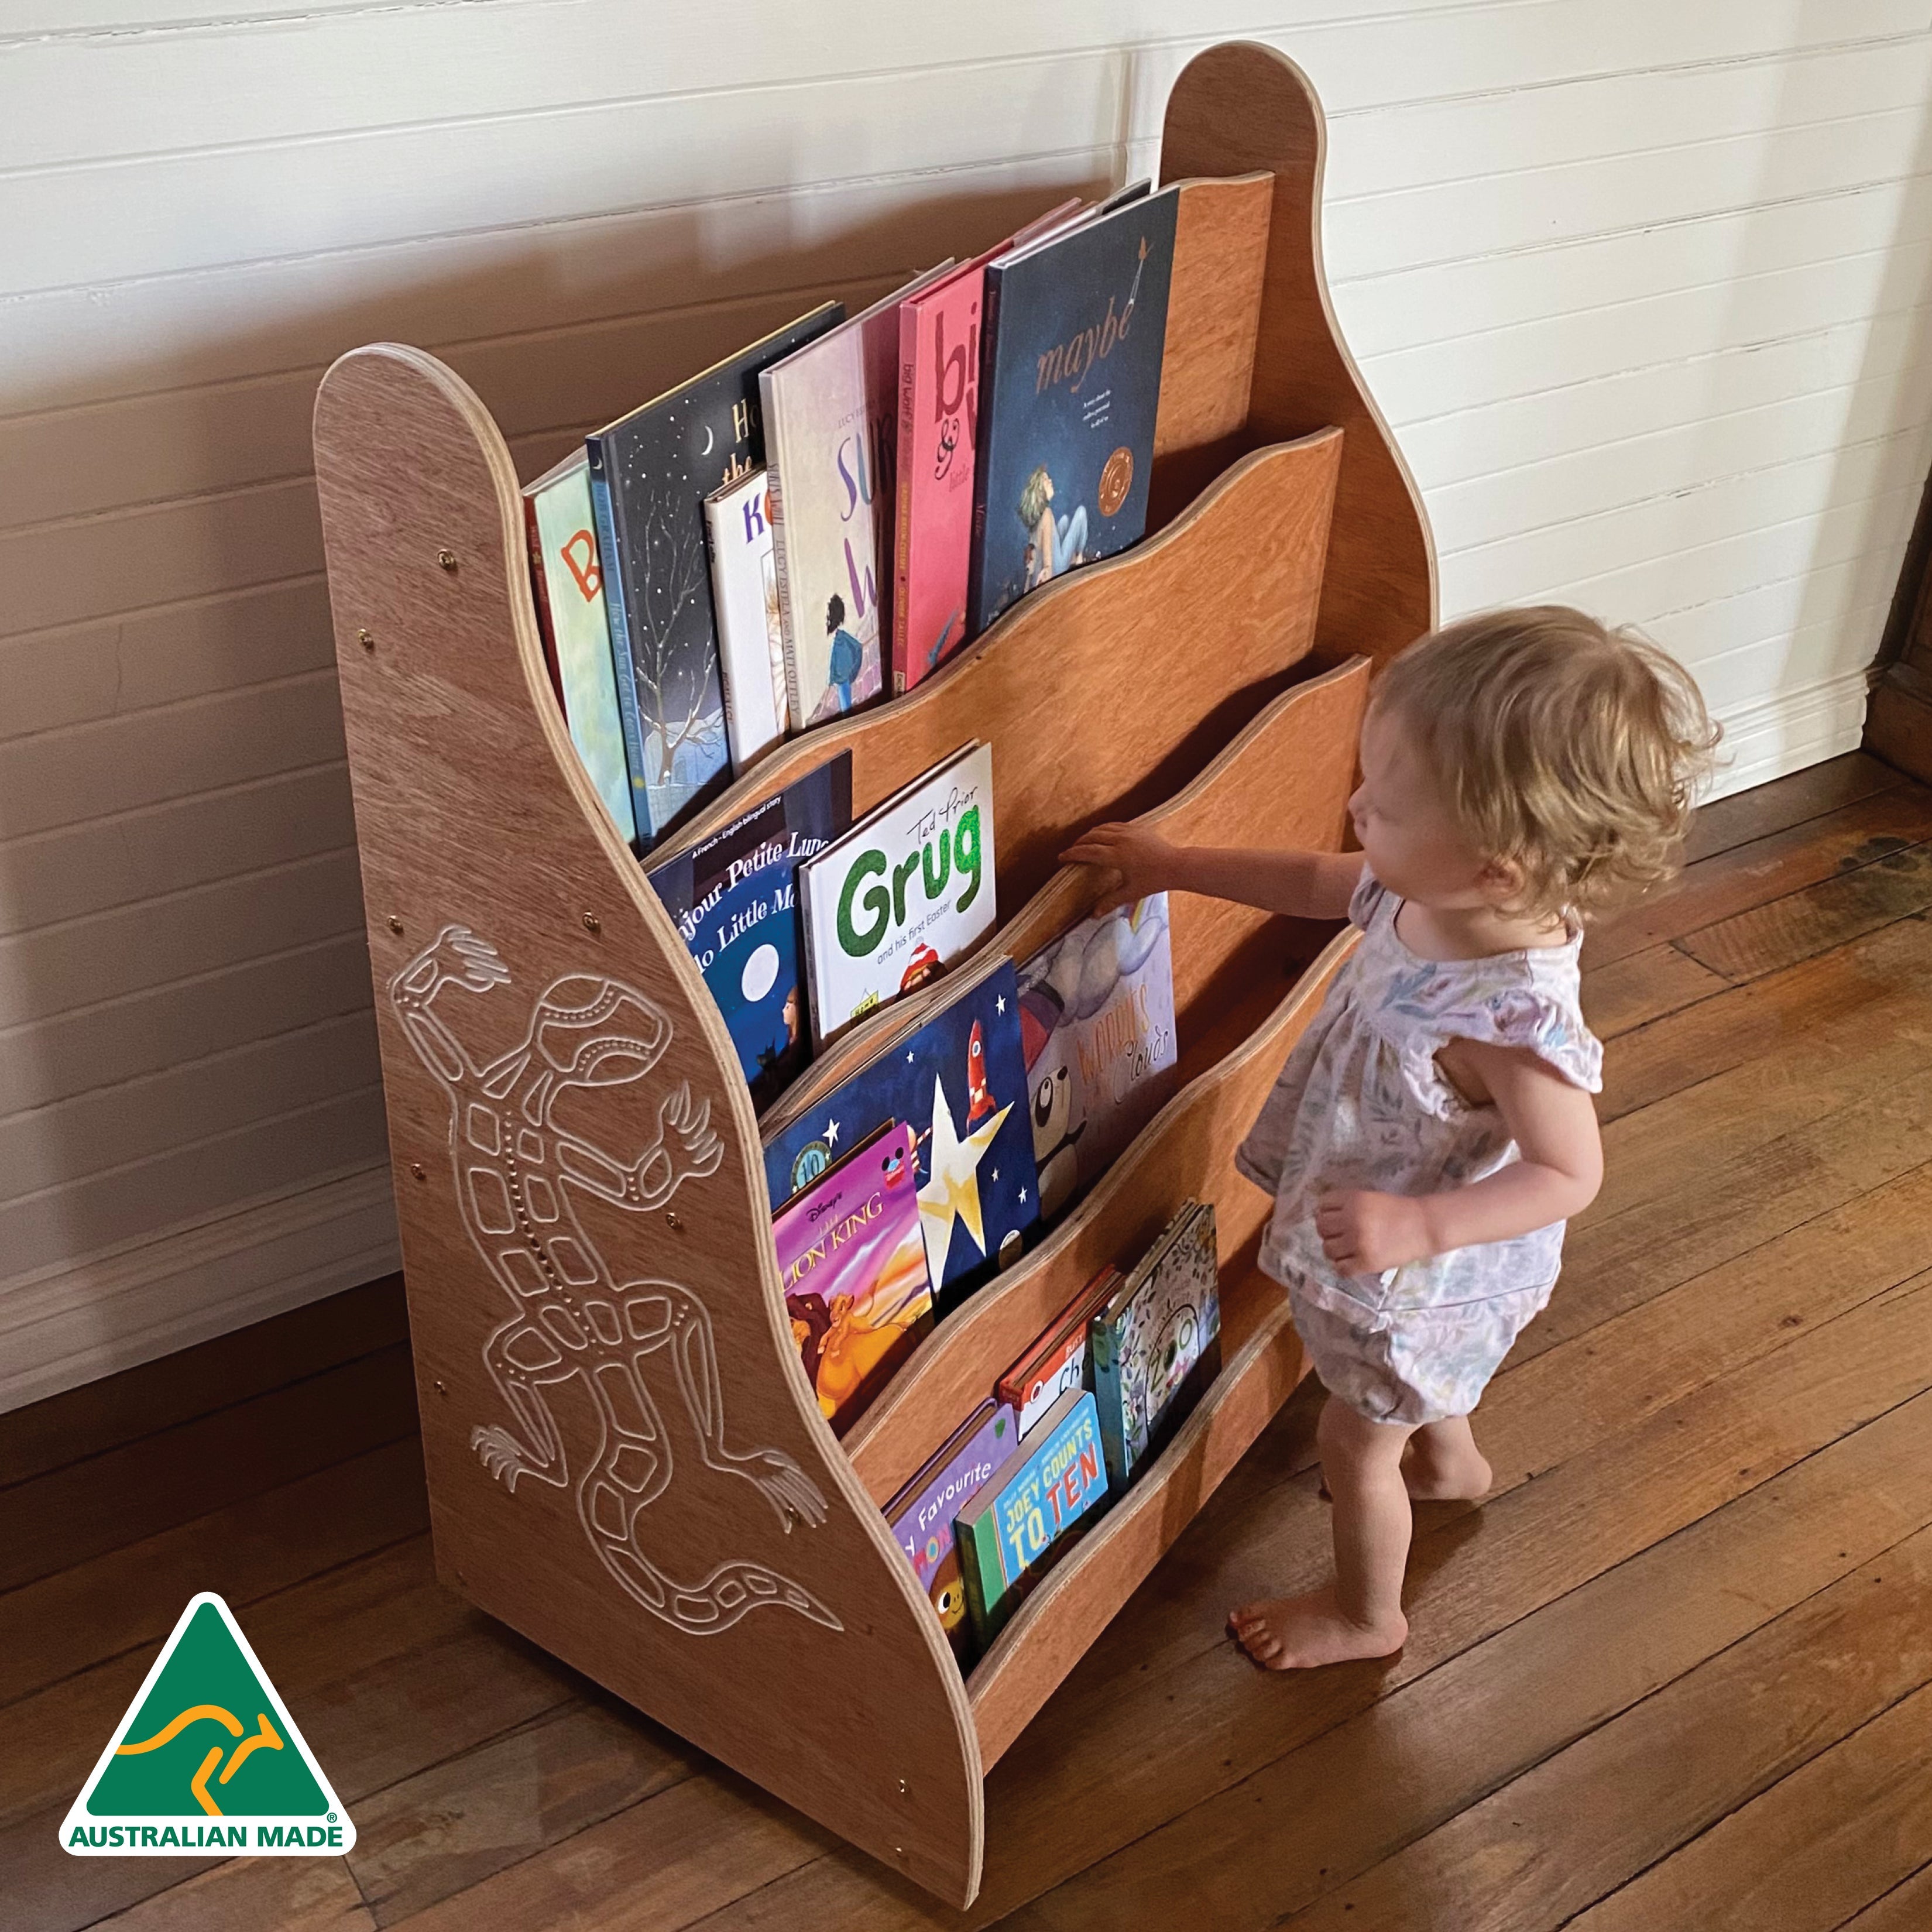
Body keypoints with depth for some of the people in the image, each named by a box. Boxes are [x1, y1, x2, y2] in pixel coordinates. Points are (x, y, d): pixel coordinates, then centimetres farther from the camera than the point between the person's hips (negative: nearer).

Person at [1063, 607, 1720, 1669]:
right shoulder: (1427, 893, -21)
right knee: (1420, 1390, 37)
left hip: (1432, 1277, -8)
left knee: (1354, 1444, 18)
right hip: (1386, 1237, 8)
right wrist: (1175, 863, 2)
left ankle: (1365, 1614, 47)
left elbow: (1567, 1175, -30)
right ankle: (1451, 1463, 70)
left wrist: (1421, 1226, -41)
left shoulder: (1514, 1018, -43)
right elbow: (1319, 882, 0)